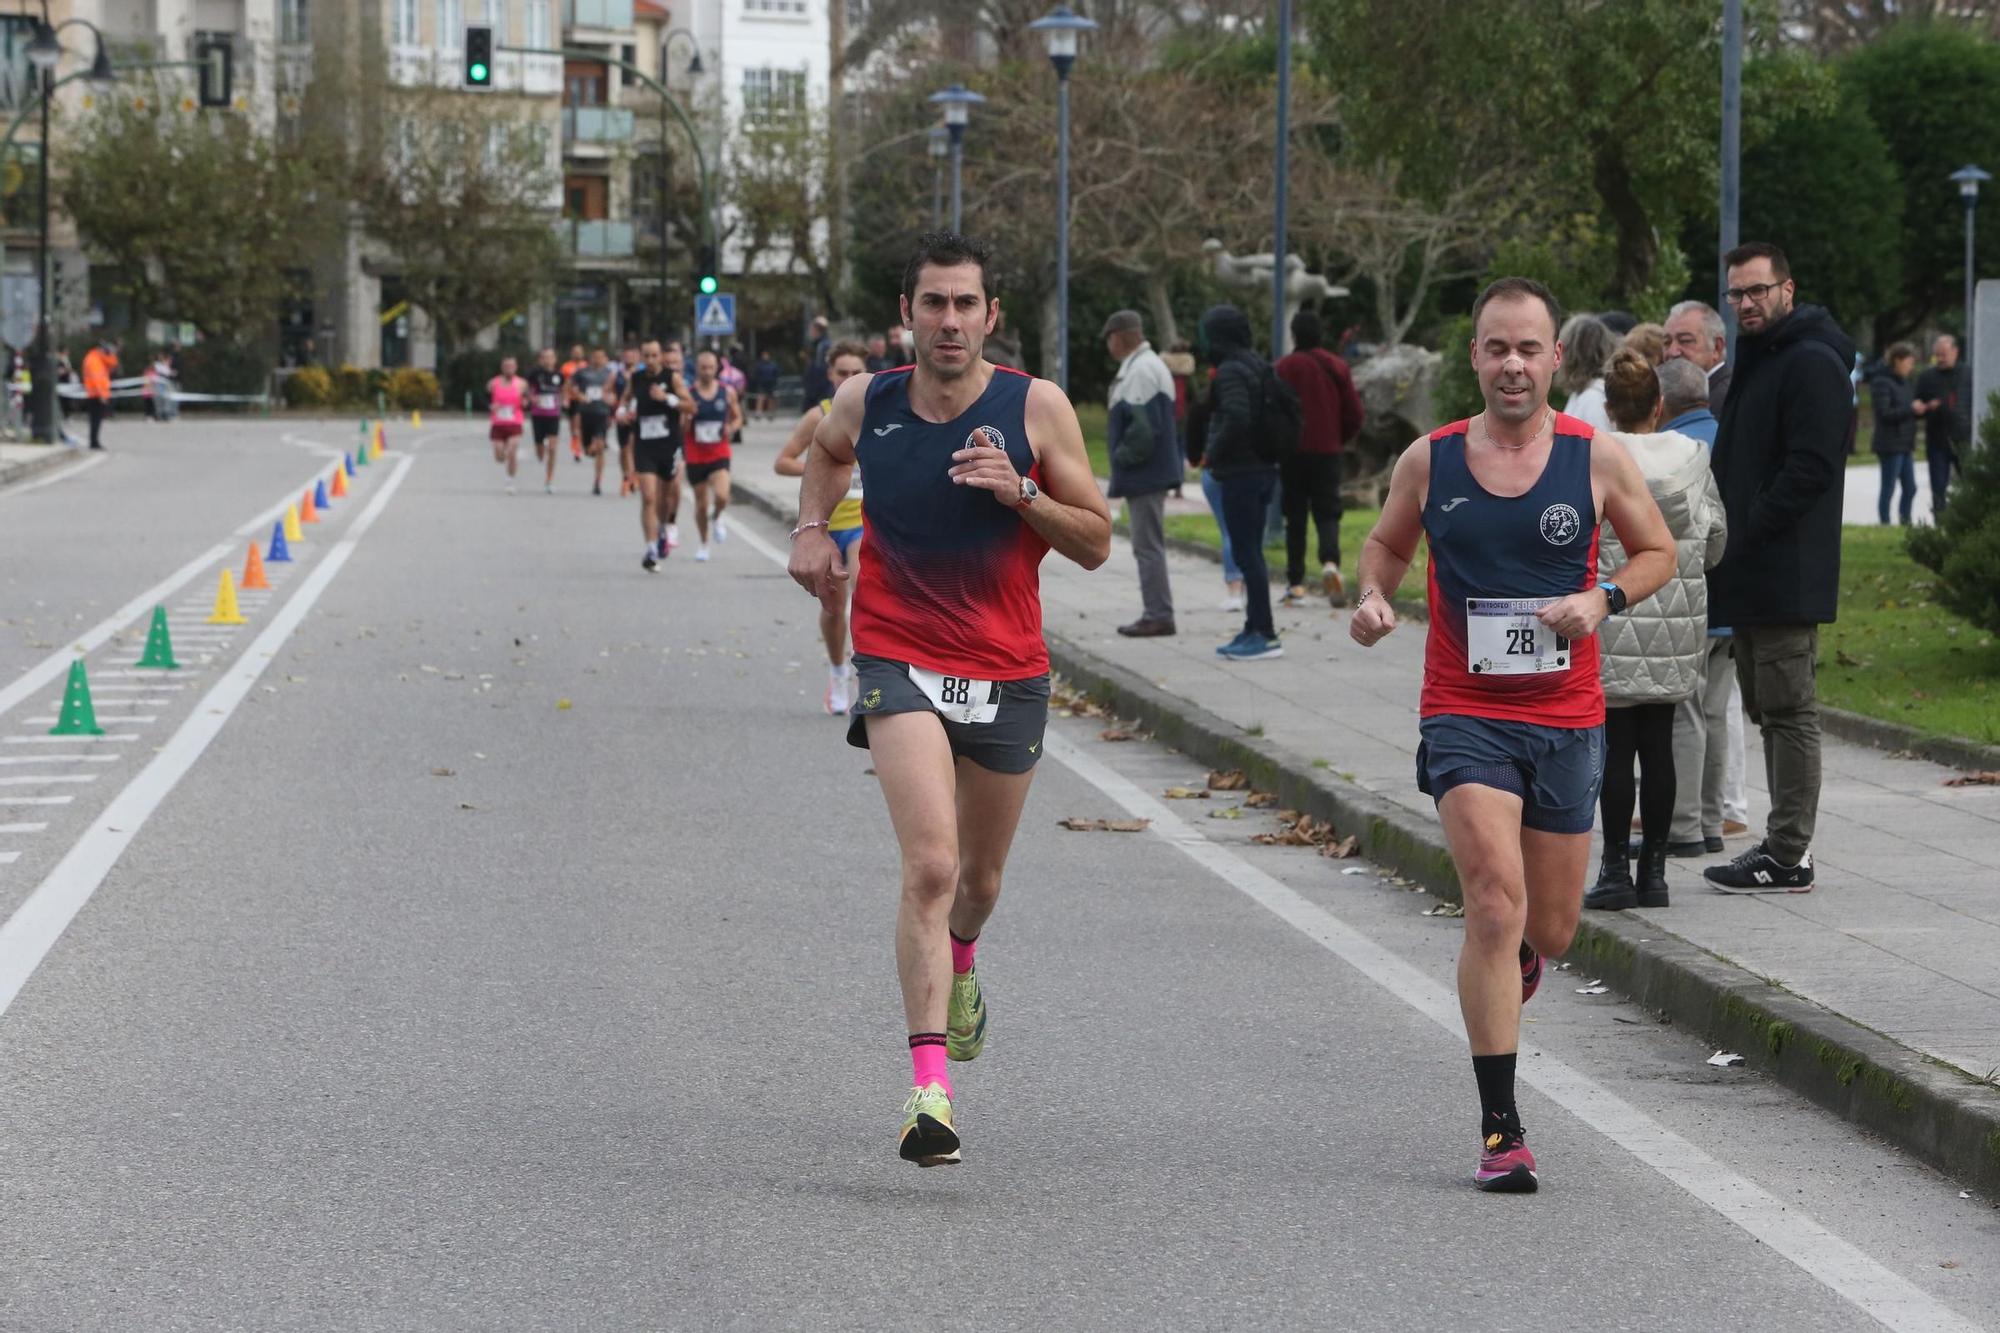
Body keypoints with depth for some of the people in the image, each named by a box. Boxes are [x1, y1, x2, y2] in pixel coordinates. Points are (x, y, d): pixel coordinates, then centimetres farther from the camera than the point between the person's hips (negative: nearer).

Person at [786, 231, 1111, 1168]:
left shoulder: (1036, 408, -7)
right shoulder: (866, 404, -2)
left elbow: (1096, 544, -3)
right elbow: (825, 452, 24)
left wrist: (1021, 495, -19)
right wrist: (812, 529, 6)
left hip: (1007, 672, 2)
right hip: (900, 660, -2)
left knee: (979, 878, 19)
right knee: (930, 863, -21)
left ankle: (959, 962, 56)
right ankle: (929, 1085, -24)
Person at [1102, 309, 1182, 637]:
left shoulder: (1141, 371, -18)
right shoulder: (1148, 365, 16)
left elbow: (1144, 425, -25)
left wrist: (1124, 458, -15)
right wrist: (1125, 457, 15)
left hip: (1144, 474, -11)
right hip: (1149, 474, 11)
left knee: (1148, 545, -7)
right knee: (1149, 545, 14)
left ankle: (1158, 615, -4)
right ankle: (1156, 613, 19)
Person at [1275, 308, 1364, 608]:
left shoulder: (1285, 366, -7)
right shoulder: (1337, 367, 3)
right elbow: (1354, 413, 4)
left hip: (1293, 451, -2)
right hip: (1327, 451, 2)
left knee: (1295, 517, 7)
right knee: (1327, 512, 3)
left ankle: (1295, 582, 8)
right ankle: (1330, 562, -24)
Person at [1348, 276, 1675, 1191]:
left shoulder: (1597, 458, -2)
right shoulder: (1429, 461, -1)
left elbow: (1658, 551, 9)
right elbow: (1387, 541, 17)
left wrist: (1602, 599, -10)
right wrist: (1373, 594, -5)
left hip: (1567, 719, 2)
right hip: (1464, 714, -2)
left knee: (1550, 931, 12)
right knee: (1496, 903, -18)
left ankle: (1513, 957, 53)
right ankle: (1500, 1130, -14)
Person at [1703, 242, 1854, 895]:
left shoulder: (1812, 364, -13)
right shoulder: (1757, 359, 19)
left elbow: (1810, 467, -21)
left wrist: (1748, 531, -18)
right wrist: (1724, 532, 11)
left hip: (1787, 577, -10)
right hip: (1752, 578, 10)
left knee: (1789, 711, -7)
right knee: (1769, 710, 13)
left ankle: (1788, 857, -5)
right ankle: (1786, 842, 19)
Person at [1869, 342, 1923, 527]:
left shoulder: (1902, 382, 16)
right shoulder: (1881, 383, -11)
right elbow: (1884, 413, -19)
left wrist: (1922, 409, 2)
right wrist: (1911, 409, -19)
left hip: (1905, 445, 9)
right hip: (1891, 445, -9)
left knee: (1910, 488, 9)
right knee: (1888, 488, -2)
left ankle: (1905, 523, 16)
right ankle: (1885, 524, 4)